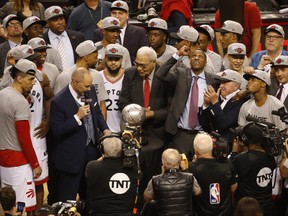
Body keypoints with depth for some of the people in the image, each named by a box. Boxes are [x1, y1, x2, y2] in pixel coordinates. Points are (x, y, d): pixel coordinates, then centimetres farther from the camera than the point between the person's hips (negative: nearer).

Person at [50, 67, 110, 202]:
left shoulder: (90, 91, -1)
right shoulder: (59, 102, -21)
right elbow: (56, 130, -19)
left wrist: (105, 129, -2)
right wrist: (77, 117, -26)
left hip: (91, 149, 6)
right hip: (71, 155, -6)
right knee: (67, 197, 5)